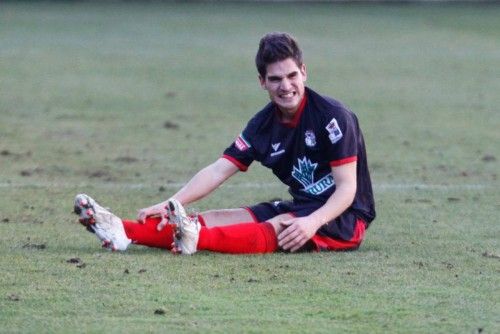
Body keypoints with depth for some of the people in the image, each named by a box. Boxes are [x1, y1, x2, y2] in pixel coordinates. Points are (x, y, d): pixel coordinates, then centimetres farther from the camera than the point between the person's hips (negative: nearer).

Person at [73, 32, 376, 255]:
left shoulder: (332, 116, -15)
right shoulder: (264, 124, 3)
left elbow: (347, 187, -19)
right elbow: (219, 170, -3)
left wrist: (313, 223, -36)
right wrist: (172, 203, -17)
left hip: (345, 217, -6)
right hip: (300, 208, 6)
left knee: (277, 227, -34)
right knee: (220, 218, -11)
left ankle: (195, 238, -59)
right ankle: (123, 232, -26)